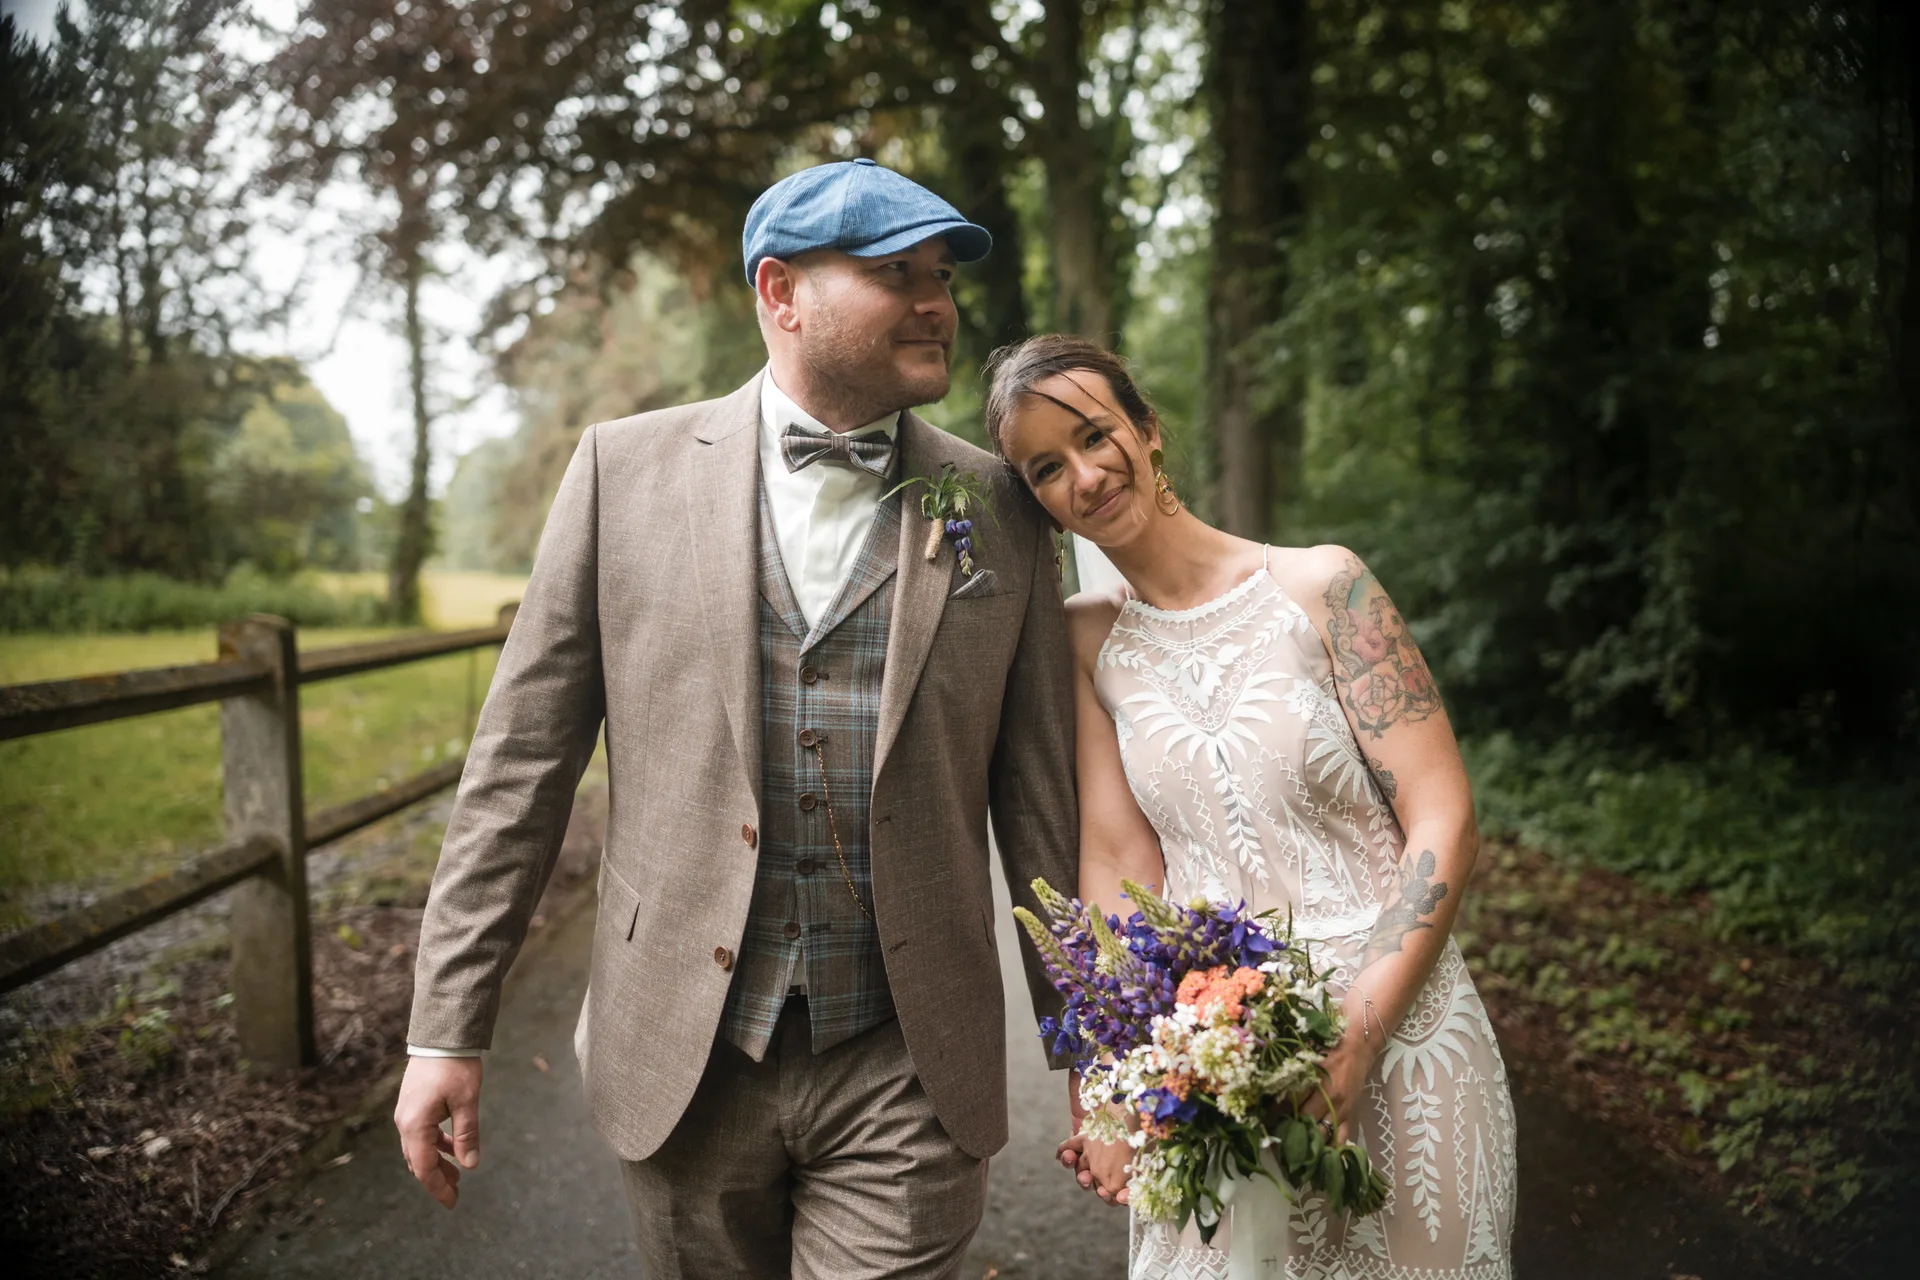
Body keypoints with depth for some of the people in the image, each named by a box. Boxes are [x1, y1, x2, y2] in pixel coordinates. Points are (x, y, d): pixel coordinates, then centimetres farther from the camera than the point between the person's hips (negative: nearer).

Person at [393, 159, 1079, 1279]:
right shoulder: (627, 468, -1)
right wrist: (448, 1026, -1)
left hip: (904, 1068, 0)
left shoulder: (1000, 510, 0)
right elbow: (524, 757, 0)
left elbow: (1043, 799, 4)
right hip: (680, 1056, 1)